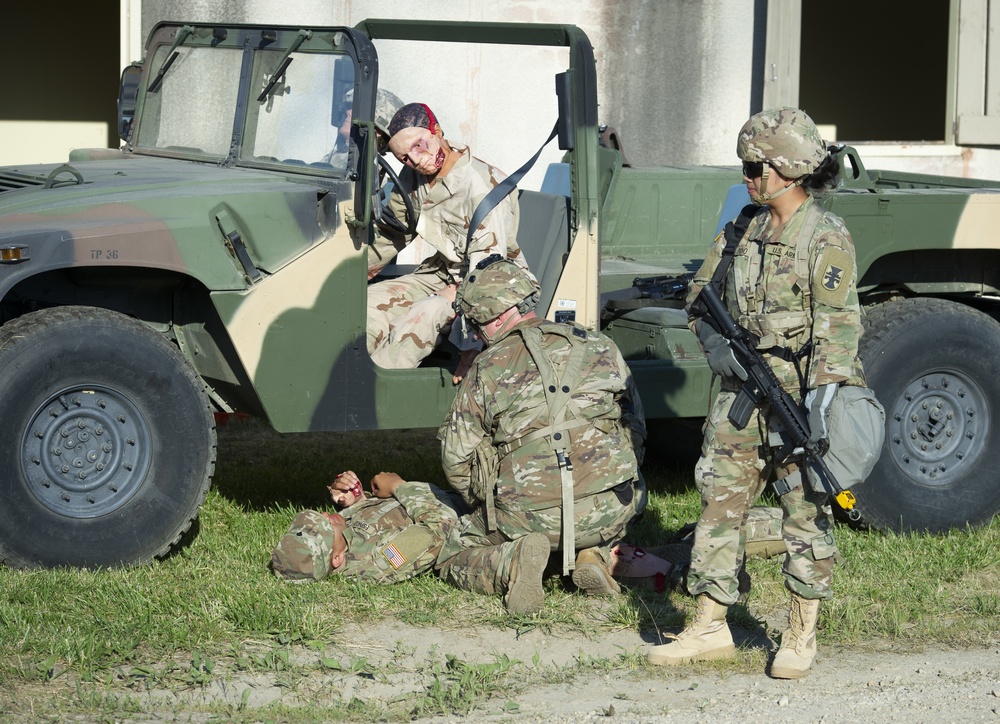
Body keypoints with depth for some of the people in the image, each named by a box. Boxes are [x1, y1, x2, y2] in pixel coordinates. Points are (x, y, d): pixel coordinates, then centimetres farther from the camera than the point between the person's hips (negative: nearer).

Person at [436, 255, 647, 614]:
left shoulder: (487, 368, 0)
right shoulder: (599, 346, 9)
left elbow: (457, 461, 5)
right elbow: (636, 427, 17)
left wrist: (488, 506, 22)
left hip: (528, 516, -2)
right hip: (611, 509, 2)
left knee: (454, 559, 22)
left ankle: (512, 560, -9)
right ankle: (594, 554, 8)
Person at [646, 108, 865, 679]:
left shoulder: (826, 239, -12)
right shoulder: (746, 229, 10)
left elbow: (838, 327, -19)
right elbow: (702, 294, 21)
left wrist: (822, 400, -27)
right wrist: (713, 341, 1)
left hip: (798, 396, -7)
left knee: (806, 513, 1)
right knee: (720, 502, 6)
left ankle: (802, 635, 12)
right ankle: (710, 628, 14)